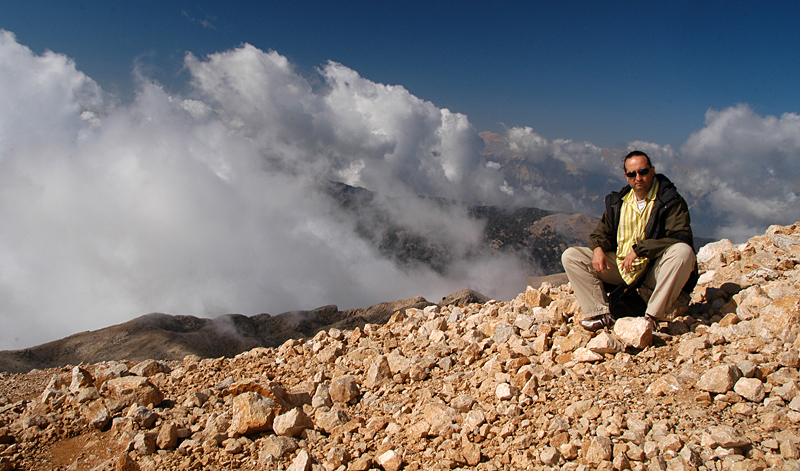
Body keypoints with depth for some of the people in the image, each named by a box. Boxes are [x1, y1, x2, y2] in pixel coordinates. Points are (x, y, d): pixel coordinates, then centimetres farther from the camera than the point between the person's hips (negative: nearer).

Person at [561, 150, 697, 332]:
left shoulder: (671, 201, -6)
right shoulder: (618, 201, 10)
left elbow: (681, 238, -18)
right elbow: (602, 231, 16)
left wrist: (639, 249, -25)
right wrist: (598, 248, -9)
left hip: (655, 269, -4)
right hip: (620, 267, 5)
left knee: (683, 251, -36)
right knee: (570, 256, -8)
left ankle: (652, 316, -31)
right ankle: (601, 313, -19)